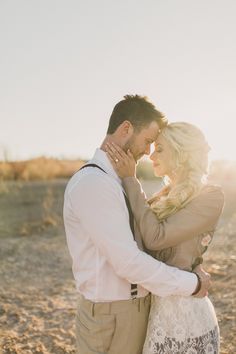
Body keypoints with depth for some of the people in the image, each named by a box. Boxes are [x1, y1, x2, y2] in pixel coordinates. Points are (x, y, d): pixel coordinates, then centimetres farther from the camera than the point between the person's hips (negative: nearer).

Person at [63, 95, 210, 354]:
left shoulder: (118, 180, 9)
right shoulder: (92, 183, -23)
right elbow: (128, 262, -26)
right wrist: (192, 283, -15)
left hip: (135, 307, 9)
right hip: (111, 315, -8)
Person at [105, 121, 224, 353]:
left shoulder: (211, 196, -16)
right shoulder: (166, 195, 8)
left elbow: (156, 237, -24)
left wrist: (129, 179, -20)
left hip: (183, 309, -7)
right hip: (156, 302, 7)